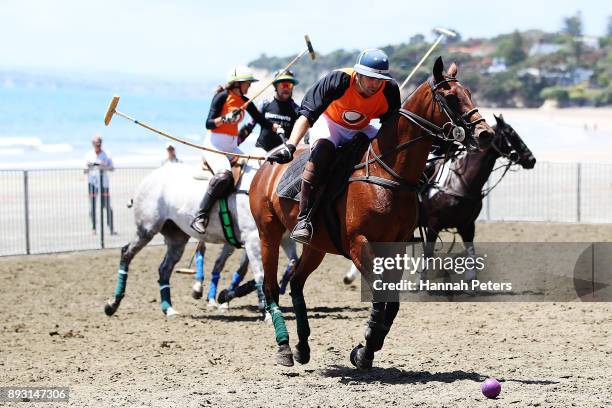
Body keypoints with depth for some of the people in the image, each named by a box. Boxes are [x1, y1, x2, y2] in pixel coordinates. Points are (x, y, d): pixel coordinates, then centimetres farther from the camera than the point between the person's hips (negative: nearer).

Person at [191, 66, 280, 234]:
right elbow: (209, 123, -12)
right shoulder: (222, 97, -7)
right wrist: (225, 119, -29)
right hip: (214, 144, -8)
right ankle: (200, 216, -32)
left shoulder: (244, 101, 12)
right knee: (224, 174, -32)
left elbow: (261, 120, 12)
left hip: (232, 147, 8)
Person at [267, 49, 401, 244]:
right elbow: (307, 115, -33)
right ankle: (304, 219, -38)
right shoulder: (339, 81, -31)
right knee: (322, 148, -37)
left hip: (362, 131, 5)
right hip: (329, 124, -4)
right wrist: (290, 146, -43)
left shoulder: (389, 90, -21)